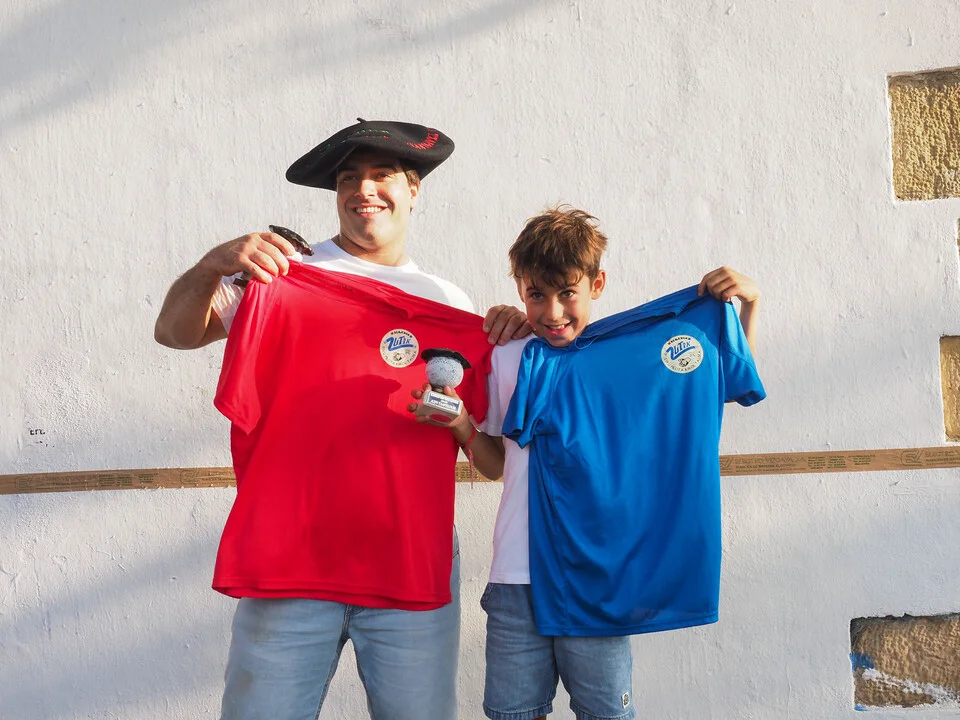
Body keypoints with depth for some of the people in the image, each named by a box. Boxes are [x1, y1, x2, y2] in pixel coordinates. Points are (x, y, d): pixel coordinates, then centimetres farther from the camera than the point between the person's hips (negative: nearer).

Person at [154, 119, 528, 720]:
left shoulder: (448, 302, 13)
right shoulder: (284, 276, 5)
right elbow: (176, 332, -2)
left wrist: (509, 340, 1)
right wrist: (213, 265, -21)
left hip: (415, 562, 2)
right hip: (289, 554, -2)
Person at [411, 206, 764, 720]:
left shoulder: (639, 349, 3)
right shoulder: (506, 361, 7)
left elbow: (734, 380, 13)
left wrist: (747, 305, 2)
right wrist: (461, 427, -4)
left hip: (599, 580, -1)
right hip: (518, 580, 2)